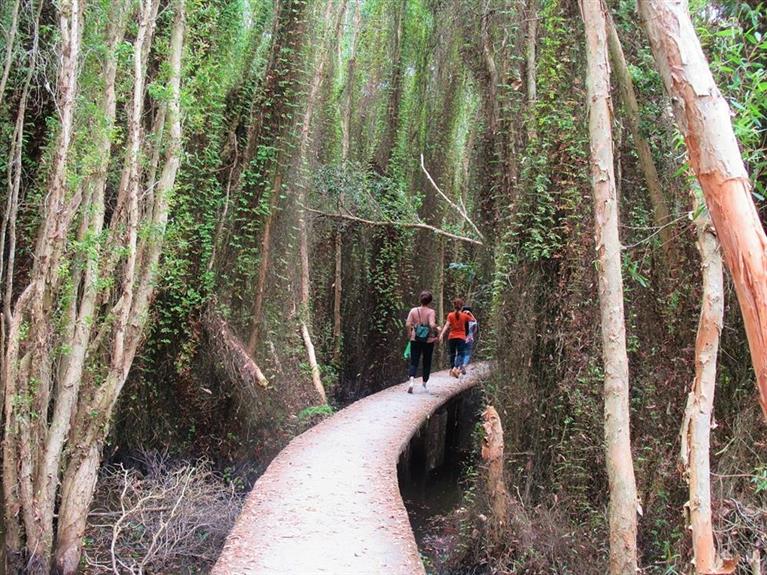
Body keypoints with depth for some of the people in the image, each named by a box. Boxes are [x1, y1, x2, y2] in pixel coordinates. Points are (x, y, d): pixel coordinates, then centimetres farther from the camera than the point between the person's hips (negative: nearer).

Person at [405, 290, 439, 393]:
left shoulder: (413, 310, -2)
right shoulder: (431, 312, -9)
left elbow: (407, 324, -7)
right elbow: (432, 325, -23)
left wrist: (409, 334, 8)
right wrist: (436, 330, -4)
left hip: (415, 340, 1)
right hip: (428, 341, -1)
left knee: (414, 362, 3)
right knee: (427, 363, 14)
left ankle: (411, 380, -21)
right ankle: (424, 384, 22)